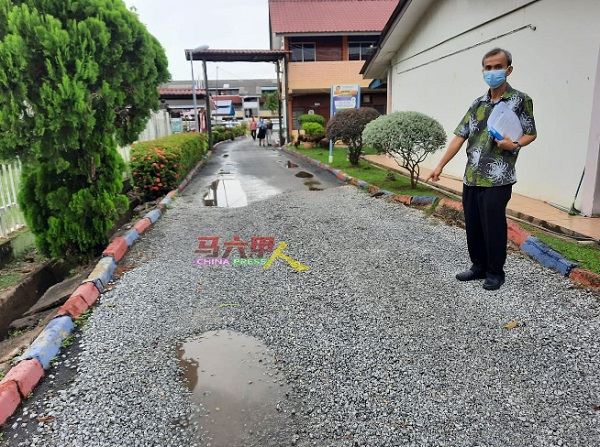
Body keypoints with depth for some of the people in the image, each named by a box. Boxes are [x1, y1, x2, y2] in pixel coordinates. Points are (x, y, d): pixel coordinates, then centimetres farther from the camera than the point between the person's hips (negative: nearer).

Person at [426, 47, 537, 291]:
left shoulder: (520, 100, -1)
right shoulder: (477, 104, 12)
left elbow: (531, 134, 3)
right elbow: (460, 136, 8)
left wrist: (514, 145, -19)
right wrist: (440, 166, 2)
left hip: (498, 179, -5)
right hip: (471, 178, 5)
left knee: (493, 227, 1)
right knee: (473, 225, 11)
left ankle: (495, 272, 18)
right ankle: (479, 266, 27)